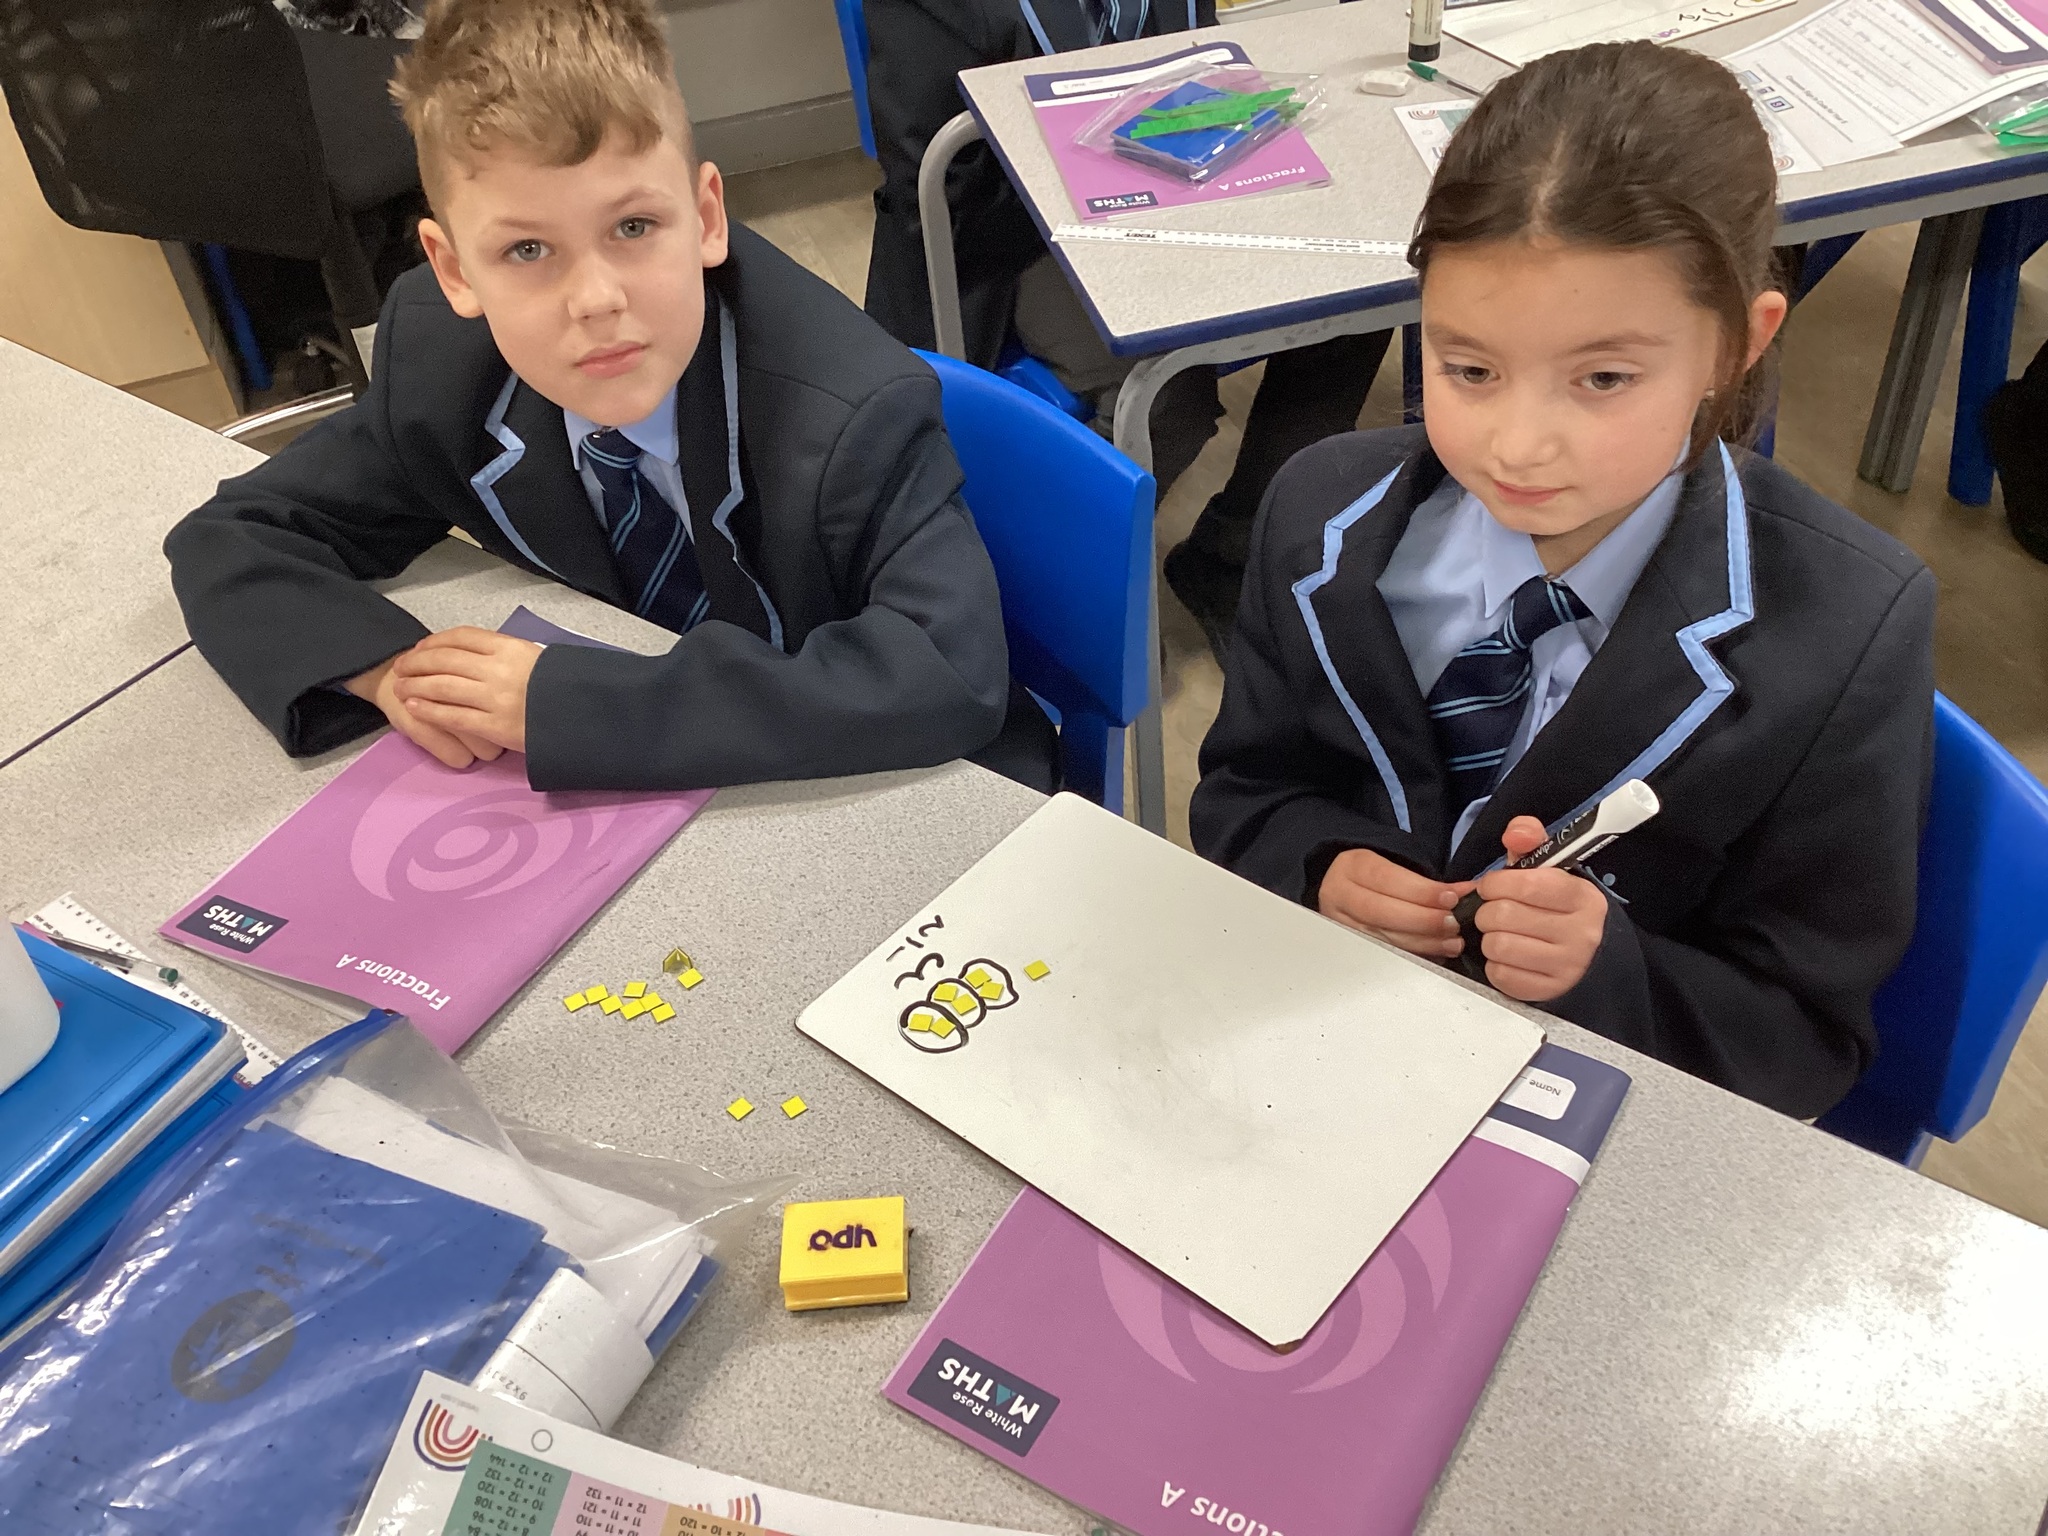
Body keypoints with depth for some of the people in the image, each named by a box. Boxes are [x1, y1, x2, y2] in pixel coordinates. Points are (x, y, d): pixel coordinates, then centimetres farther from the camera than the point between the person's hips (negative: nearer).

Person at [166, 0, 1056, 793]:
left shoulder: (856, 415, -29)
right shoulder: (438, 360, -13)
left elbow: (952, 674, -40)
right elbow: (227, 541, -3)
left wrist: (573, 702, -37)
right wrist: (384, 666, -26)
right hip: (627, 795, 3)